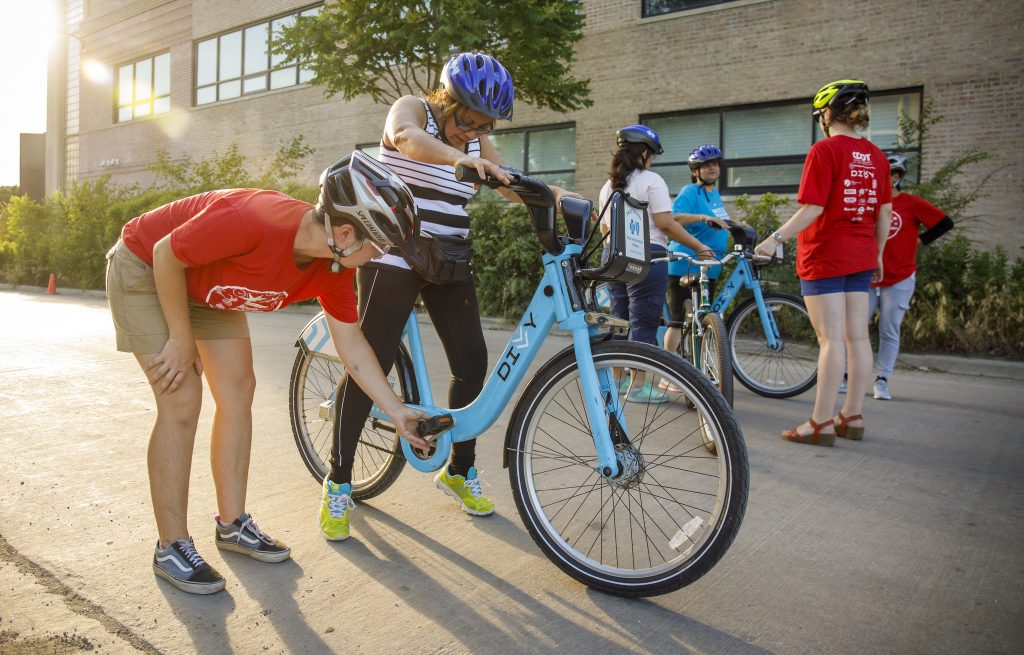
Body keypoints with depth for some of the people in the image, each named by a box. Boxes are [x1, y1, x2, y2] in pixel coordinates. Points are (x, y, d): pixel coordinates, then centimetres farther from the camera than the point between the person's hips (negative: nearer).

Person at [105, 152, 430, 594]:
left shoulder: (334, 267, -18)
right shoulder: (252, 221, -41)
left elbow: (352, 346, -8)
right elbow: (166, 255, -27)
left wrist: (397, 412, -6)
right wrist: (181, 341, -18)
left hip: (208, 285, 7)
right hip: (146, 269, -7)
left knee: (238, 392, 1)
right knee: (182, 402, -13)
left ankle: (232, 524, 16)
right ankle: (171, 548, 1)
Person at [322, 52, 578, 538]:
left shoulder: (477, 142, 9)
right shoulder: (413, 110, -7)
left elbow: (512, 186, -2)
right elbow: (404, 136, -31)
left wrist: (551, 193, -23)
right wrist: (457, 157, -51)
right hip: (394, 257, -5)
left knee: (472, 362, 1)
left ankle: (460, 470, 19)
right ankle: (337, 483, 6)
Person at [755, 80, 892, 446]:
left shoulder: (824, 151, -10)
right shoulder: (876, 156, 10)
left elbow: (812, 209, -17)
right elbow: (884, 212, 12)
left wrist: (775, 239, -14)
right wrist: (878, 254, 21)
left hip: (825, 256, -7)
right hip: (861, 257, 7)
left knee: (831, 339, -7)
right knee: (857, 337, 8)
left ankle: (821, 424, -2)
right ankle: (852, 417, 17)